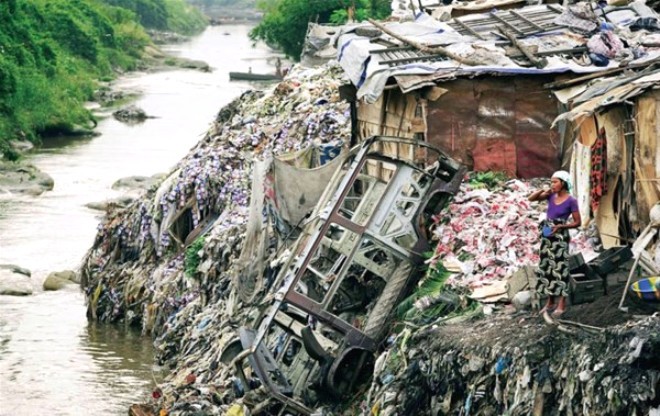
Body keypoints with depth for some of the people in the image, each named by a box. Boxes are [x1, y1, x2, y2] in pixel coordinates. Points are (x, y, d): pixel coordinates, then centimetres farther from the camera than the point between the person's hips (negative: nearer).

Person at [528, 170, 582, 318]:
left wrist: (561, 226, -19)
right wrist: (543, 191, -5)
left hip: (560, 237, -6)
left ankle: (561, 304, 1)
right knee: (547, 267, 10)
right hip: (547, 236, 6)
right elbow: (531, 198, 9)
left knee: (559, 268, -4)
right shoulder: (551, 196, 5)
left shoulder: (571, 201, -10)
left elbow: (577, 222, -7)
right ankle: (550, 302, 19)